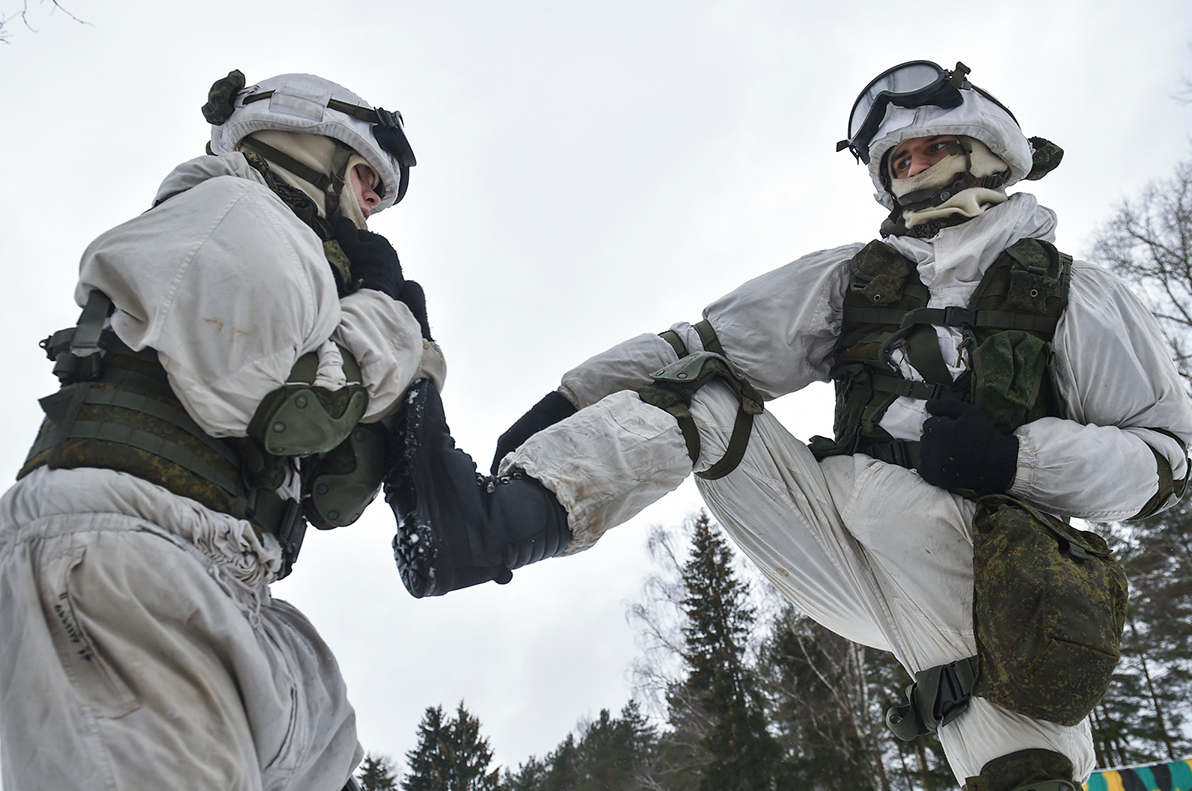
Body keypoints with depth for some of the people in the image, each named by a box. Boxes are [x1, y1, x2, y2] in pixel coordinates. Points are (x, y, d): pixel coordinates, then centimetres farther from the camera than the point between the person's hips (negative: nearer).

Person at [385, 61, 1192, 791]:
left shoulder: (1074, 293, 8)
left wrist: (1016, 458, -14)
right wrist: (570, 399, -3)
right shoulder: (853, 276, 15)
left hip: (982, 575, -2)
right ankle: (493, 527, -28)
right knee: (701, 394, -11)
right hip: (843, 546, 3)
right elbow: (713, 339, 7)